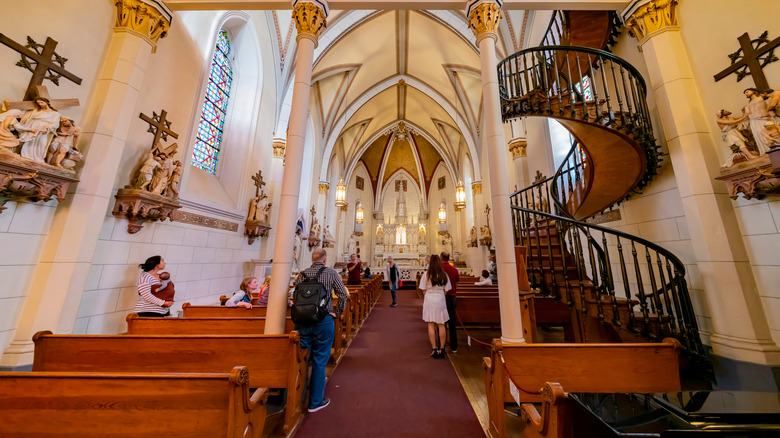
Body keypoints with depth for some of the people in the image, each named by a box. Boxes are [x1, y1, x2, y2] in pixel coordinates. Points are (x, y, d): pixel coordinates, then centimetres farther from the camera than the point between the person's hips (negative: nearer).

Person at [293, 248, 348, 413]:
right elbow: (343, 295, -6)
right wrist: (337, 313, 7)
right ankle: (316, 401, 23)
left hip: (302, 321, 3)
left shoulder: (302, 274, 5)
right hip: (323, 321, -3)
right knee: (319, 361, 11)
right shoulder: (331, 273, -3)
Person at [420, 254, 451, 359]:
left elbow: (423, 290, -3)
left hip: (429, 301, -2)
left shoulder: (426, 275, -10)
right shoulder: (444, 275, -5)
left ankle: (434, 349, 14)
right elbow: (446, 290, 1)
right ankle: (441, 349, 21)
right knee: (441, 325, 14)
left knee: (431, 325, 9)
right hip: (440, 301, 2)